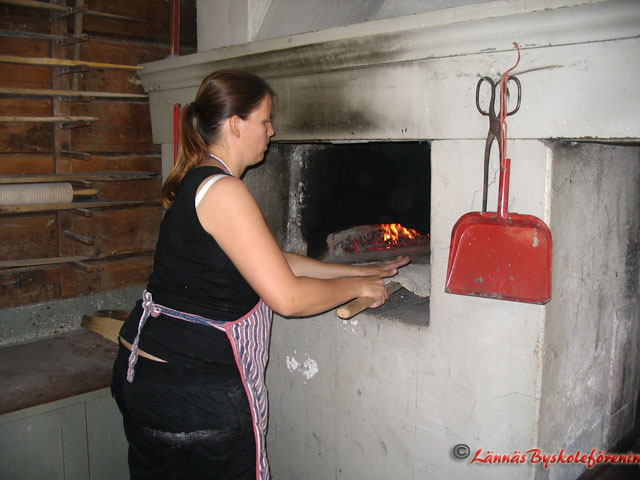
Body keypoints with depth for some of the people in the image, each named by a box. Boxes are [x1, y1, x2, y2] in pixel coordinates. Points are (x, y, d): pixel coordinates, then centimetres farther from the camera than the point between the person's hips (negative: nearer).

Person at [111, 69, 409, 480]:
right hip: (193, 388, -10)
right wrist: (358, 287, -5)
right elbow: (288, 297, -22)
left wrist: (360, 270, 15)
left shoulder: (196, 181, 11)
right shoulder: (223, 191, -20)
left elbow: (275, 261, 14)